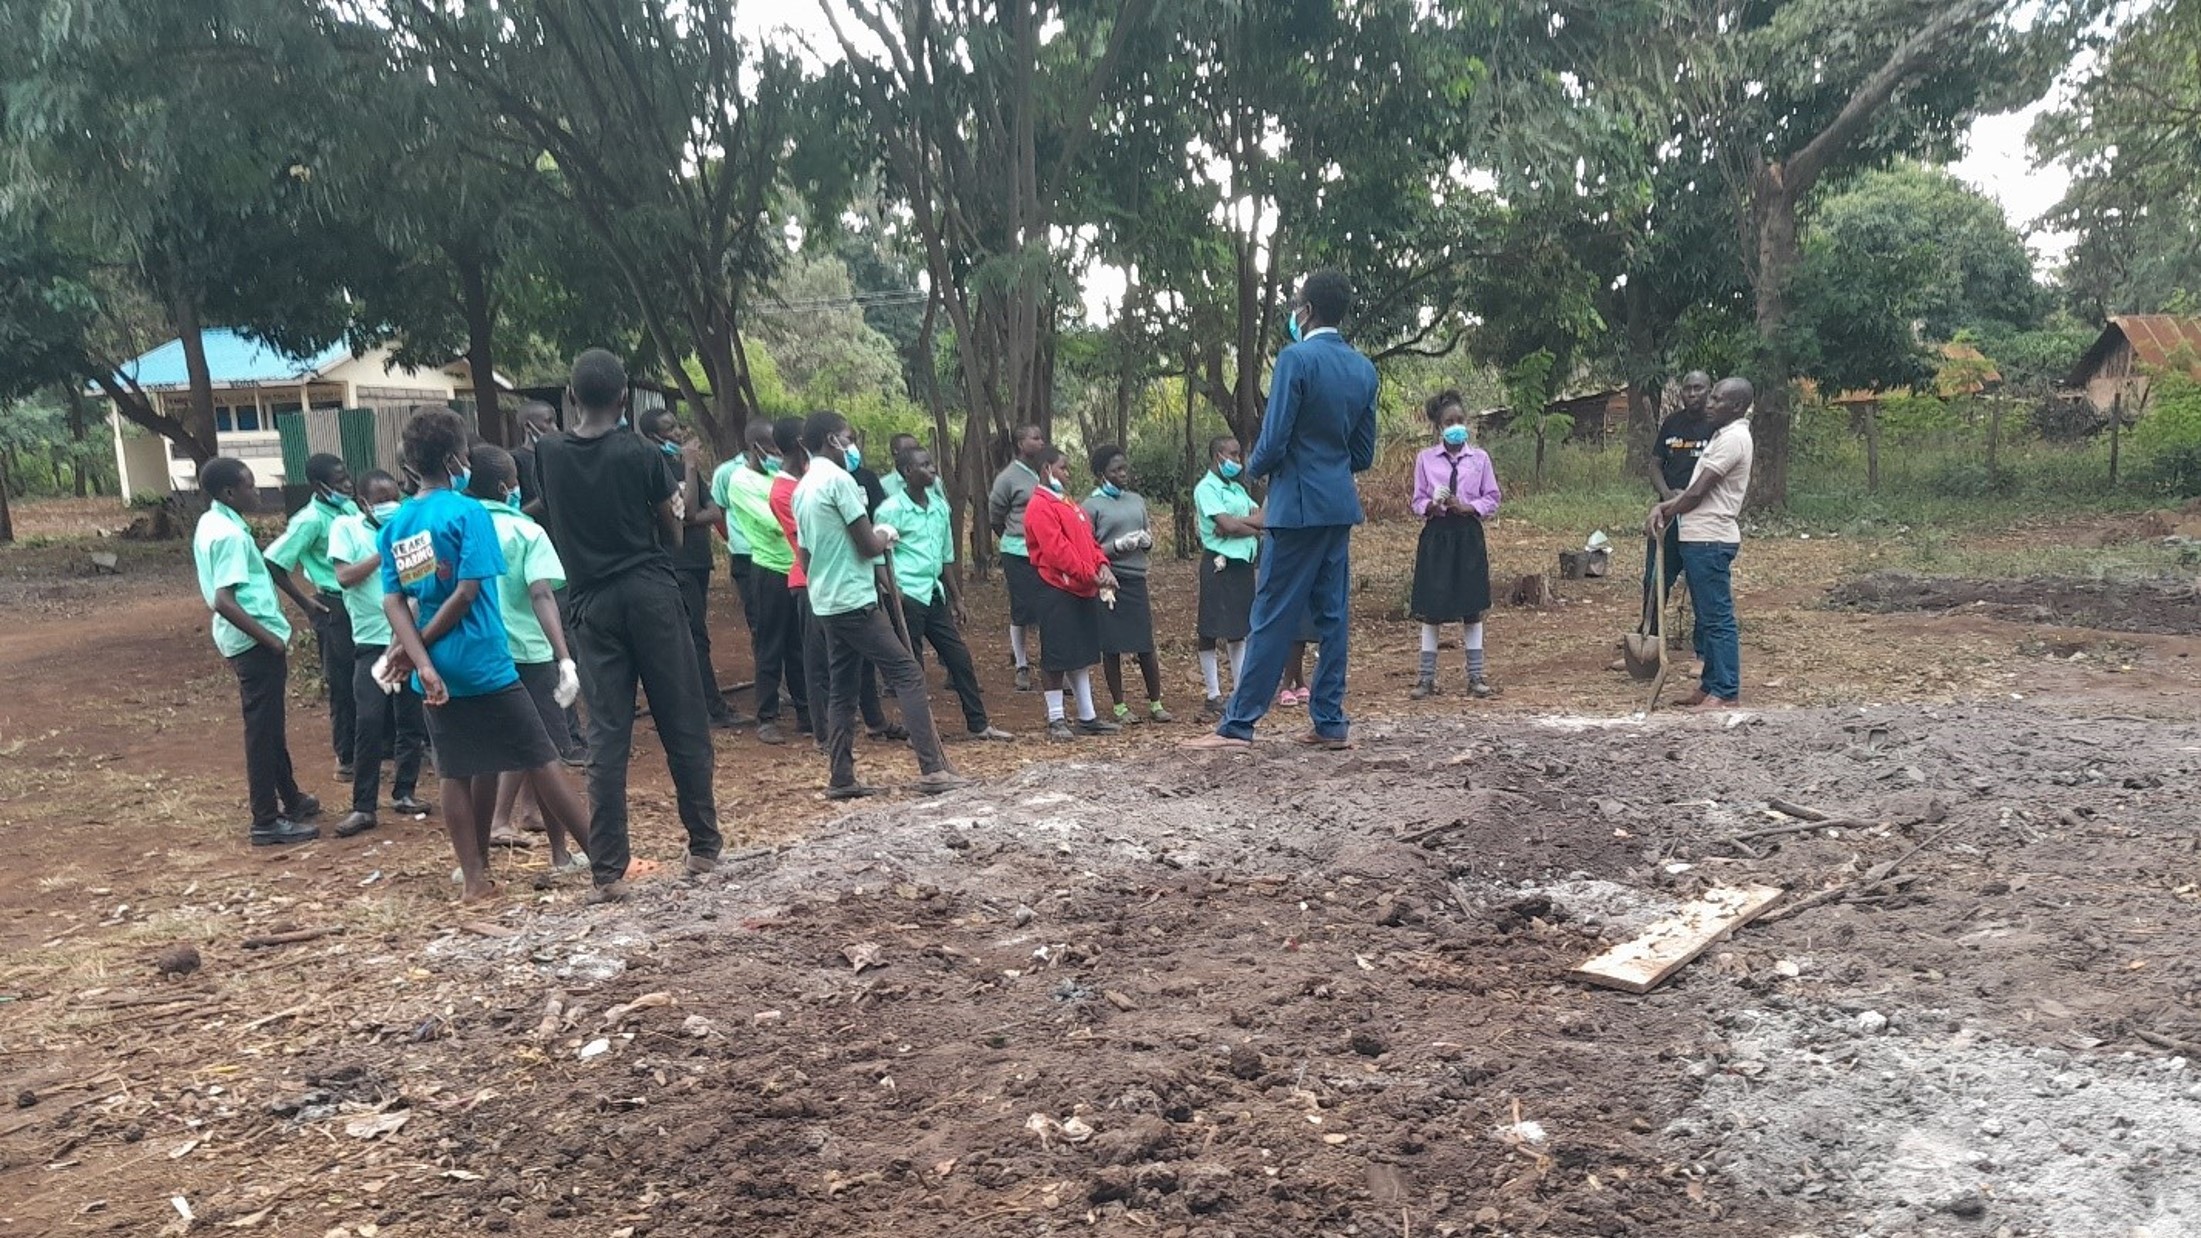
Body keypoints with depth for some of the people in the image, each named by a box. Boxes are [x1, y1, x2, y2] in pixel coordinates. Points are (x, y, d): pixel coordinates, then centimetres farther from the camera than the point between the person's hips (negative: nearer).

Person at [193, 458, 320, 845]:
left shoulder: (210, 524, 11)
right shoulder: (230, 534, -20)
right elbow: (225, 602, -27)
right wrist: (272, 640, -20)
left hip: (248, 641, 10)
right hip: (255, 643, -10)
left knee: (270, 725, 20)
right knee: (263, 730, -3)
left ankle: (291, 800, 35)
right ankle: (267, 822, 3)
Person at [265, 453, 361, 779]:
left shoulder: (350, 509, 5)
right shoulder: (311, 520, -15)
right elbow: (274, 562, -16)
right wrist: (304, 602, -10)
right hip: (334, 607, -6)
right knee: (342, 683, 2)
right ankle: (346, 758, 14)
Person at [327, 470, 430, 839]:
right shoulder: (346, 527, 2)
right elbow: (345, 575, -10)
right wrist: (386, 551, -11)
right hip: (372, 640, -3)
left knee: (412, 721, 7)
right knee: (370, 722, -7)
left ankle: (404, 792, 20)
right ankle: (363, 806, -1)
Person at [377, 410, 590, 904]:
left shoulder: (393, 525, 6)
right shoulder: (467, 512, -11)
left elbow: (393, 602, -1)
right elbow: (467, 591, -16)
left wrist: (421, 660, -9)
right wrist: (419, 646, -7)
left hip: (437, 670, 6)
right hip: (485, 664, -6)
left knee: (458, 774, 11)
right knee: (541, 762, 0)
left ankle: (475, 878, 15)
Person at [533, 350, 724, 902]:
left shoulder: (549, 454, 2)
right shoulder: (642, 454, -5)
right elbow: (674, 531, 4)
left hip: (592, 603, 2)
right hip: (651, 592, -2)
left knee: (606, 737, 2)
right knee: (683, 723, 7)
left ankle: (608, 871, 1)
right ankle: (704, 846, 13)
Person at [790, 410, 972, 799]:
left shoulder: (802, 489, 14)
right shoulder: (839, 479, -13)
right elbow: (869, 545, -15)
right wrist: (886, 535, 6)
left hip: (825, 603, 9)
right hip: (854, 601, -9)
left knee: (841, 690, 11)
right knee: (908, 676, -8)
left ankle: (842, 779, 10)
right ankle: (932, 769, -12)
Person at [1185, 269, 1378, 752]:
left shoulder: (1296, 359, -13)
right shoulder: (1363, 368, 9)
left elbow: (1273, 443, -16)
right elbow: (1364, 454, 12)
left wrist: (1253, 468, 4)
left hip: (1298, 505, -7)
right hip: (1341, 505, 7)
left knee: (1272, 618, -4)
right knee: (1333, 615, 10)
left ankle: (1238, 725, 2)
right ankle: (1330, 723, 14)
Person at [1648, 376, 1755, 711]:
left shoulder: (1733, 438, -14)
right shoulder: (1723, 435, 18)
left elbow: (1697, 492, -16)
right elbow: (1695, 488, 16)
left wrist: (1664, 515, -1)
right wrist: (1664, 507, 1)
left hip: (1710, 540, -10)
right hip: (1700, 538, 10)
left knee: (1718, 619, -6)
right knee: (1706, 617, 15)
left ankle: (1726, 693, -2)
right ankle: (1710, 685, 23)